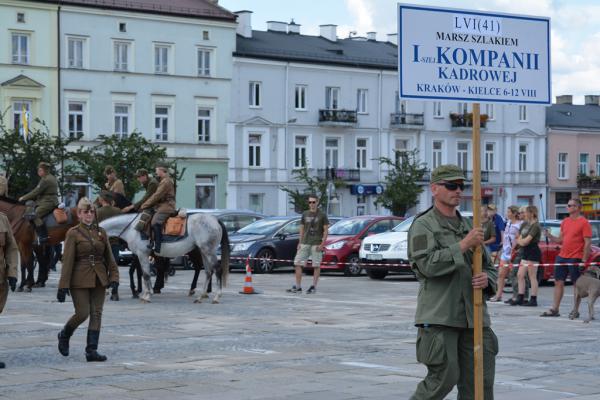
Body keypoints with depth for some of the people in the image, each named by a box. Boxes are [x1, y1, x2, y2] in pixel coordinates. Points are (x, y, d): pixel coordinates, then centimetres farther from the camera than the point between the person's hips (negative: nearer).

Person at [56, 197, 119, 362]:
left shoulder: (101, 232, 8)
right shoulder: (73, 233, -4)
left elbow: (109, 257, 11)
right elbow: (67, 261, -8)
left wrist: (113, 277, -1)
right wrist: (63, 285, -12)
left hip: (99, 280, 4)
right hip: (80, 279, -4)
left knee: (96, 314, -1)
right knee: (82, 313, -5)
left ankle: (92, 350, 2)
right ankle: (64, 335, 23)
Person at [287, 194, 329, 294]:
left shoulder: (322, 215, 0)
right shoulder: (305, 214, 12)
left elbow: (325, 230, -1)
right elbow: (302, 229, 16)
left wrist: (322, 244, -11)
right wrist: (300, 243, 8)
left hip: (316, 244, -4)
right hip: (304, 244, 4)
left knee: (316, 266, 0)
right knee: (297, 264, -2)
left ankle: (314, 287, 7)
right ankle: (298, 287, 2)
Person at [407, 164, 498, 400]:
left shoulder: (469, 227, 19)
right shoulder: (423, 226, 0)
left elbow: (489, 268, 21)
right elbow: (427, 264, -16)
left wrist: (486, 279, -3)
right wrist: (464, 245, -16)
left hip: (472, 316, 6)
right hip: (438, 316, -6)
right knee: (444, 376, -9)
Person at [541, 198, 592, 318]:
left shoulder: (584, 223, -8)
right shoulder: (565, 222, 13)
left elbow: (588, 243, -11)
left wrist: (584, 260, -15)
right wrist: (549, 236, 0)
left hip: (575, 258, -7)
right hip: (562, 256, 7)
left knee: (577, 284, 1)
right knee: (558, 282, 6)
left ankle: (575, 311, 8)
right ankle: (555, 309, 10)